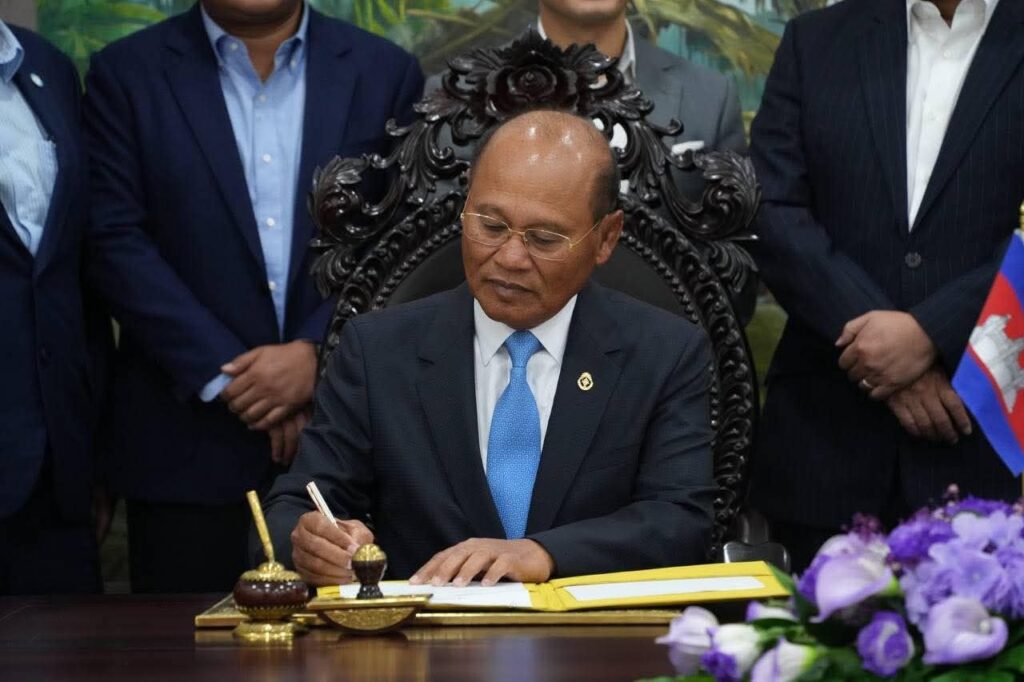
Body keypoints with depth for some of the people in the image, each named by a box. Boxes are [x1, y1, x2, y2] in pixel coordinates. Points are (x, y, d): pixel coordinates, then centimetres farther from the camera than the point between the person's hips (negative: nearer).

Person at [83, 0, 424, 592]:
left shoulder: (385, 73, 7)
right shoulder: (127, 74, 4)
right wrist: (227, 376, -10)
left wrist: (316, 353, -11)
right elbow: (117, 243, -4)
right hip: (189, 435, -1)